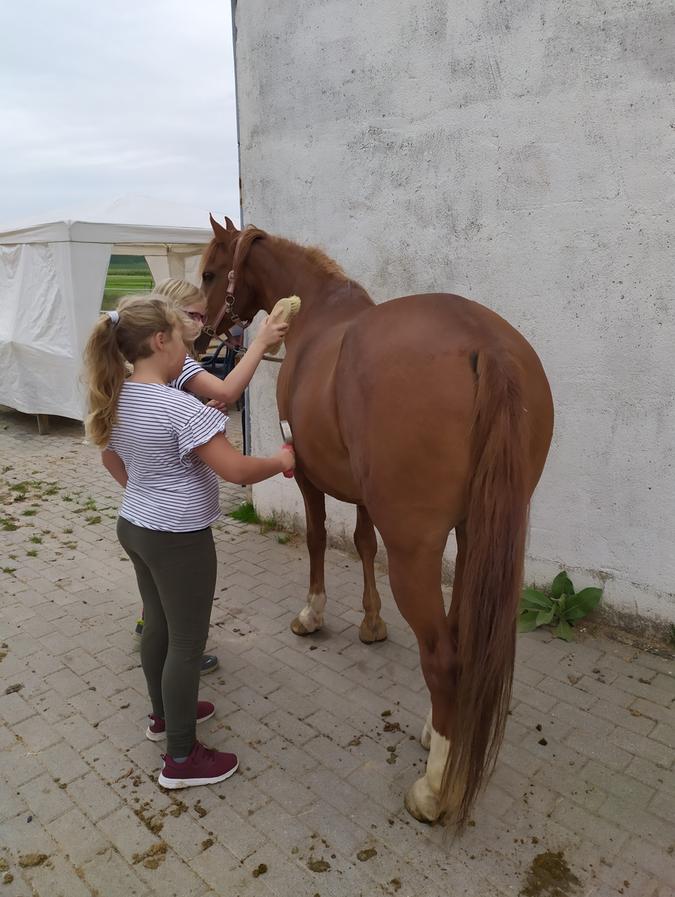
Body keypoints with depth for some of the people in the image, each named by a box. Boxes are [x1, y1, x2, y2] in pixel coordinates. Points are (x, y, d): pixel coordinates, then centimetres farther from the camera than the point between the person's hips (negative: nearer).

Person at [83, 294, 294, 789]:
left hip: (135, 526, 9)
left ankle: (165, 712, 46)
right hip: (178, 540, -9)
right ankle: (182, 758, 21)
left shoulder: (117, 399, 1)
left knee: (158, 624, 24)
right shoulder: (179, 406, -27)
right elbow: (236, 470, -26)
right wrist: (281, 461, -10)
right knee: (187, 642, 6)